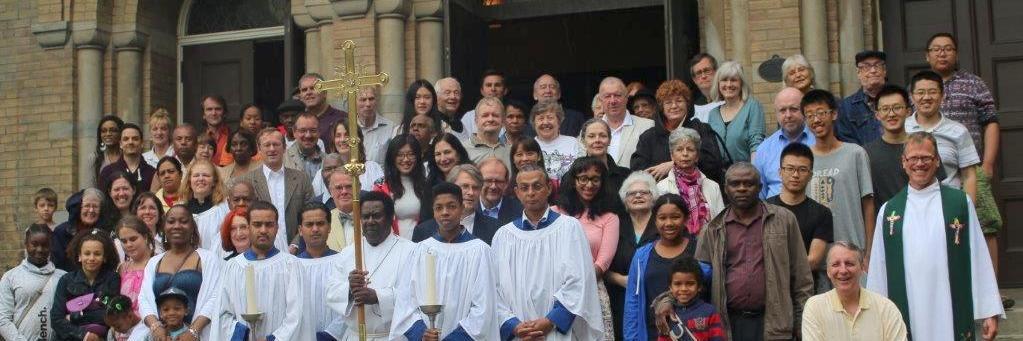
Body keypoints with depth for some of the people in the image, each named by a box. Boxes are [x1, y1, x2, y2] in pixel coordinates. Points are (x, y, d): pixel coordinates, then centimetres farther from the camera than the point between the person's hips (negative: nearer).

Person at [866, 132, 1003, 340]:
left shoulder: (961, 203, 4)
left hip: (953, 318, -1)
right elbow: (877, 269, 9)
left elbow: (979, 259, 3)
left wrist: (989, 312, -1)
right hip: (906, 320, 1)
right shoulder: (888, 211, 8)